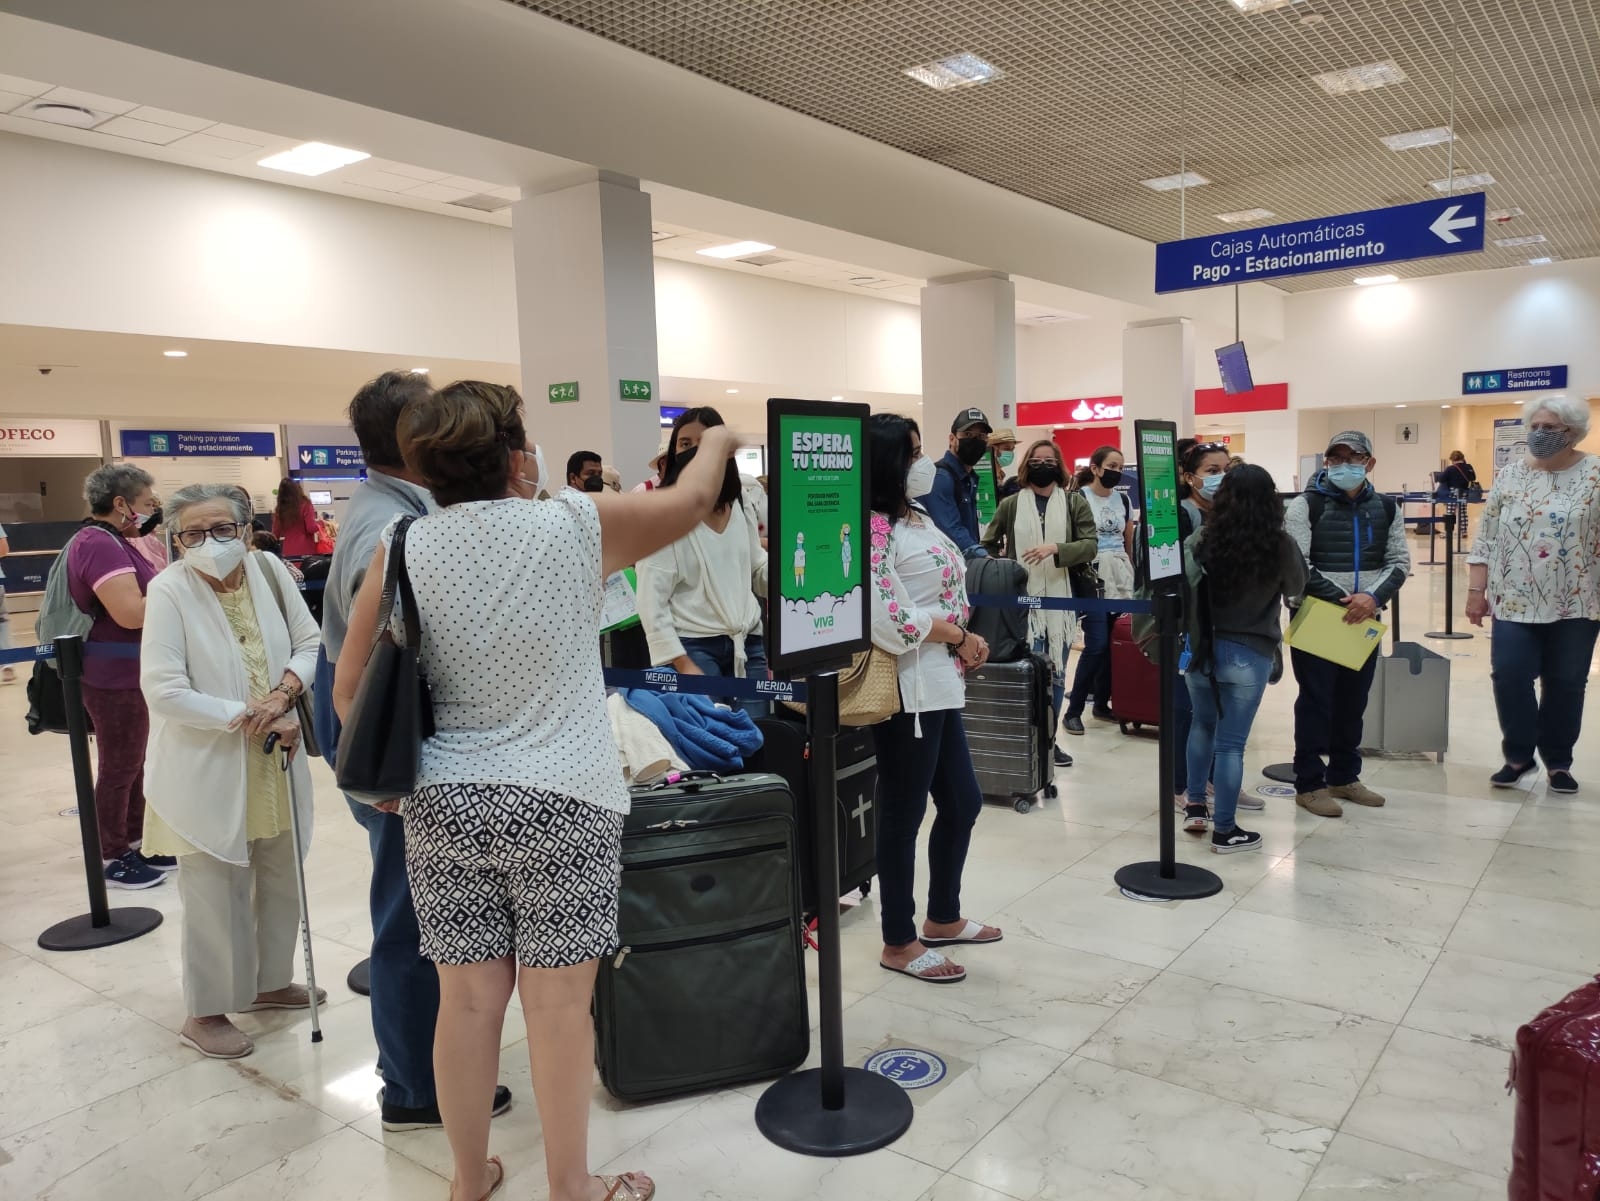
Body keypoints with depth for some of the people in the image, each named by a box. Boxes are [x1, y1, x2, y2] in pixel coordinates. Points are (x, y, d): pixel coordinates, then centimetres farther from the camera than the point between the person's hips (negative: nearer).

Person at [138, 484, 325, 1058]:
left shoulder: (269, 570, -4)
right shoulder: (168, 590, -17)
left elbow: (309, 643, 3)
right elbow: (164, 692, -20)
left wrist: (283, 694, -15)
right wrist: (251, 716, -19)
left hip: (275, 761, 5)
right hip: (208, 769, -5)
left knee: (282, 879, 17)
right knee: (215, 894, 6)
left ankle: (270, 981, 39)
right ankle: (206, 1012, 25)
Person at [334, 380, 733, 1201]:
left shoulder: (401, 552, -2)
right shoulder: (575, 527, -9)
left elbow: (349, 692, 3)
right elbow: (690, 503, 8)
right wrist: (717, 442, 27)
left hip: (443, 804, 3)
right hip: (561, 801, -3)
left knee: (468, 996, 13)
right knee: (557, 1000, 7)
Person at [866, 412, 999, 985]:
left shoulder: (917, 518, 14)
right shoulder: (872, 527, -15)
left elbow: (949, 594, 15)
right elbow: (889, 617, -22)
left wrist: (964, 641, -4)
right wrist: (960, 638, -11)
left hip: (940, 682, 10)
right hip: (906, 687, -10)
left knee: (962, 801, 18)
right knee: (903, 814, 2)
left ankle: (943, 918, 35)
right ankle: (899, 943, 17)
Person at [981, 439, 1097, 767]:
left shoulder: (1074, 502, 5)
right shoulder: (1010, 504, 5)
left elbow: (1090, 545, -5)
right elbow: (988, 544, 12)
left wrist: (1055, 549, -20)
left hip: (1061, 598, 1)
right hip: (1021, 599, -1)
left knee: (1056, 671, 9)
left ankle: (1049, 739, 21)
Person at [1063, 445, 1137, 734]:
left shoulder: (1123, 499, 12)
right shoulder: (1079, 498, -5)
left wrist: (1132, 573, 19)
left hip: (1121, 576, 6)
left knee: (1114, 642, 2)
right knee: (1097, 644, -12)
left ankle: (1102, 703, 17)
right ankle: (1073, 710, -3)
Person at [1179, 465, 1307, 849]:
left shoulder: (1202, 540, -8)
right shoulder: (1280, 545, -11)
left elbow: (1178, 587, -8)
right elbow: (1296, 591, 6)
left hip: (1201, 647, 2)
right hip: (1250, 654, -2)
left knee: (1203, 725, 24)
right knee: (1231, 743, 4)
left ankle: (1195, 806, 30)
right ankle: (1225, 831, 14)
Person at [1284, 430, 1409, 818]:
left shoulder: (1386, 508, 8)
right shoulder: (1305, 506, -7)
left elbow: (1399, 561, 6)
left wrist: (1372, 596, -13)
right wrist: (1341, 600, -17)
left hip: (1365, 620, 5)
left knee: (1353, 701, 14)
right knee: (1316, 701, 1)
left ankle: (1344, 777, 28)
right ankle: (1309, 784, 10)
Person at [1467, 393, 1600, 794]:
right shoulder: (1509, 476, 5)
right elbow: (1486, 539, 5)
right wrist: (1476, 591, 0)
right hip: (1515, 602, 1)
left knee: (1566, 683, 7)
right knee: (1509, 677, -5)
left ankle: (1558, 762, 23)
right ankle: (1518, 756, 13)